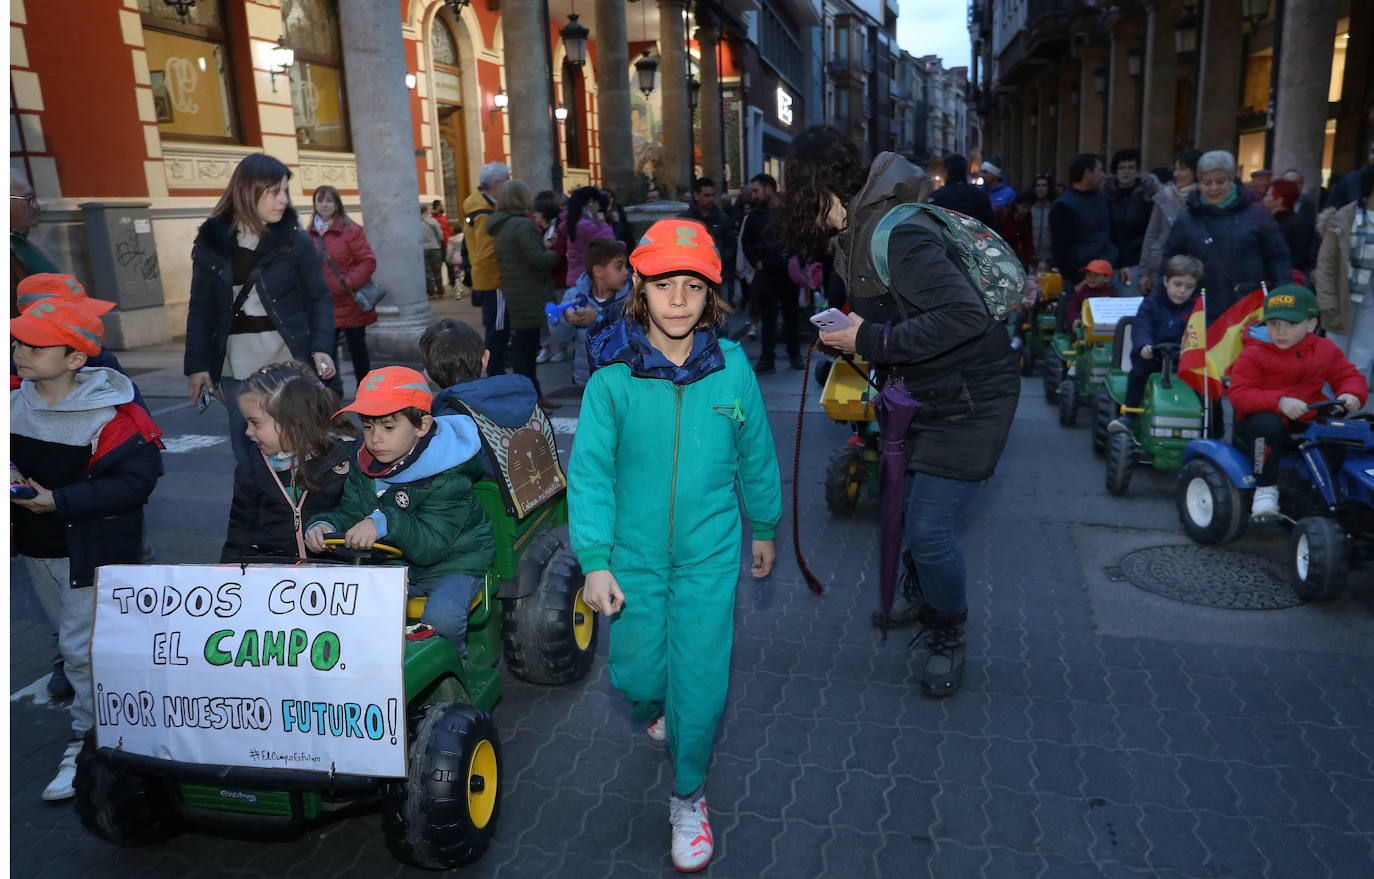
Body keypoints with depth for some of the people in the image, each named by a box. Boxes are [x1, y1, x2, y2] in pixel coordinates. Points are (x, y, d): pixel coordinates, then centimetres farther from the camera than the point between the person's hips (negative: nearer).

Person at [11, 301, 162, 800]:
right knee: (67, 635, 23)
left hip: (90, 549, -7)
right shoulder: (14, 402, -3)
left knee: (83, 648, -3)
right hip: (35, 546, 7)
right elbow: (11, 454, 13)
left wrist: (59, 502, -28)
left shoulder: (108, 416, -22)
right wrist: (9, 473, -9)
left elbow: (134, 480, -24)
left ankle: (87, 742, 13)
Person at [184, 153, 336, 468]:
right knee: (247, 454, 6)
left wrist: (321, 348, -12)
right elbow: (200, 309, 8)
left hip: (288, 361, -2)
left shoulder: (295, 241, -1)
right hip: (236, 369, 2)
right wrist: (196, 365, 3)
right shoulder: (210, 243, 4)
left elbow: (320, 298, 2)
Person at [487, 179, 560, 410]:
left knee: (524, 344, 13)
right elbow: (538, 259, -22)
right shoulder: (522, 225, -17)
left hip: (512, 293, 10)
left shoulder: (499, 228, 14)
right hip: (529, 295, -10)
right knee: (526, 343, -5)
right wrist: (556, 254, -3)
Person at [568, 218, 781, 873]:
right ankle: (656, 709, 51)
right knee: (636, 675, 12)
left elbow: (755, 454, 6)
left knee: (701, 681, 2)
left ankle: (689, 798, 27)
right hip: (634, 554, 0)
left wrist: (764, 527, 16)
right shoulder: (613, 375, -11)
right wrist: (593, 560, -15)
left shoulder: (731, 366, -7)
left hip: (710, 554, 0)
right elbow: (590, 470, -10)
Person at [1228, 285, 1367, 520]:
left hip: (1305, 423, 5)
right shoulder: (1253, 354, -7)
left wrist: (1351, 395, -10)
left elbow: (1348, 376, 15)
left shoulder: (1325, 349, 9)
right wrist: (1279, 402, -29)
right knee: (1269, 424, -38)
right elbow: (1239, 394, -15)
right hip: (1260, 421, -4)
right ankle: (1265, 489, -22)